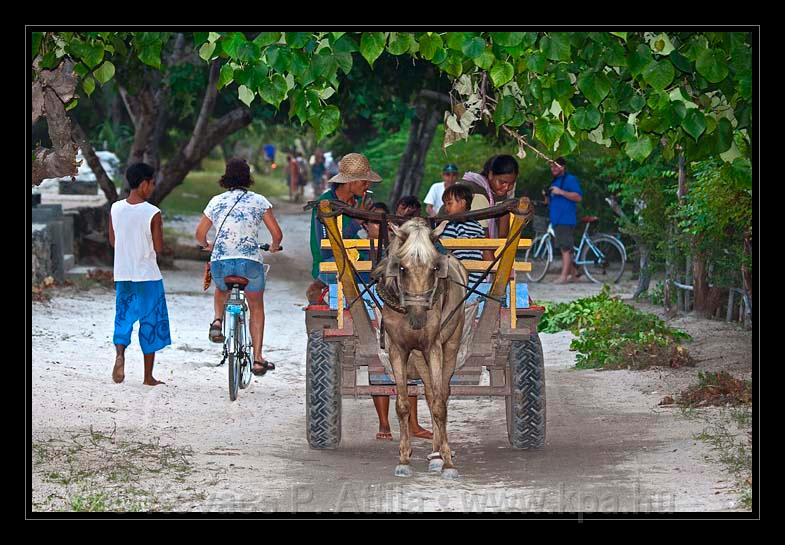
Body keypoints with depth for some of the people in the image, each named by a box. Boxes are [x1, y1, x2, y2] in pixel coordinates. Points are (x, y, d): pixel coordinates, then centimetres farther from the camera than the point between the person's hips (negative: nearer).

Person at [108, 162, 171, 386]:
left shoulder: (116, 209, 0)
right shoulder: (153, 213, -15)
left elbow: (112, 241, 8)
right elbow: (158, 247, -12)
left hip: (122, 275, 4)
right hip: (148, 275, -4)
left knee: (123, 317, 13)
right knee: (150, 322, 7)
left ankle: (119, 353, -17)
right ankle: (148, 376, 12)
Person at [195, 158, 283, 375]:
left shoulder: (217, 201, 7)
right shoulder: (259, 201, 3)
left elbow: (200, 235, 9)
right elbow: (277, 233, 2)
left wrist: (207, 245, 32)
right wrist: (274, 246, 25)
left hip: (220, 263, 1)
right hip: (250, 262, -1)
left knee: (221, 290, 36)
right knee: (256, 308, 20)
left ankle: (218, 320, 7)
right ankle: (258, 359, 12)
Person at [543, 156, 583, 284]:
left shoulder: (570, 180, -5)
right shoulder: (555, 181, 21)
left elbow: (578, 197, -15)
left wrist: (561, 192, -20)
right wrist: (547, 198, 7)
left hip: (566, 220, -9)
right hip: (556, 220, 9)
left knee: (565, 248, -10)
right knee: (563, 248, 11)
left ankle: (564, 276, -12)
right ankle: (573, 271, 21)